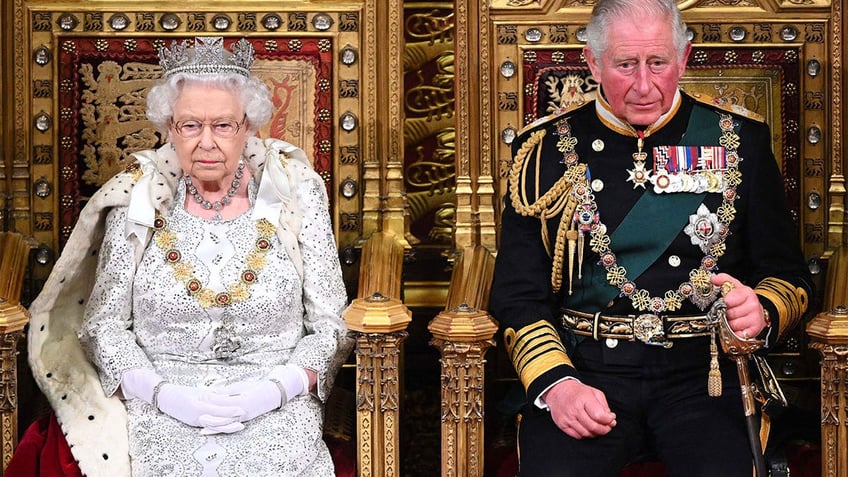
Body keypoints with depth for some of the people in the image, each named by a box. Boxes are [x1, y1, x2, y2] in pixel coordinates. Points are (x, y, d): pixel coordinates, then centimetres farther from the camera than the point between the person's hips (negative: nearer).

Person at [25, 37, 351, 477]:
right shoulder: (137, 204, 6)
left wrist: (273, 390, -11)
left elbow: (331, 326, 4)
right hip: (161, 420, 0)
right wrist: (165, 394, -9)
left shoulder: (294, 198, 4)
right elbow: (103, 325, 6)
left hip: (277, 420, 0)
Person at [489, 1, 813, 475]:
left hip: (702, 371, 1)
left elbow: (789, 274, 11)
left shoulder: (739, 140, 9)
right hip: (583, 366, 0)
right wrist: (556, 383, -12)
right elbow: (517, 293, 5)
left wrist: (761, 312, -12)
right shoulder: (547, 149, 8)